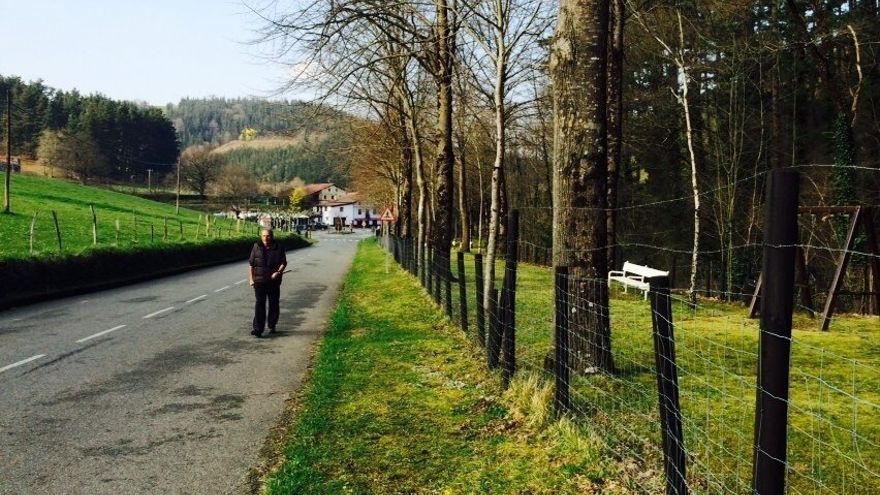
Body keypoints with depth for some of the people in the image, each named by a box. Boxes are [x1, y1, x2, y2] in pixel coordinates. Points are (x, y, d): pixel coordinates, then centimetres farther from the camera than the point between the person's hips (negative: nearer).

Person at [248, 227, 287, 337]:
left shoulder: (278, 248, 1)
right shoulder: (256, 247, 4)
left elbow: (283, 263, -1)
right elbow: (251, 264, 6)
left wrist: (278, 272, -19)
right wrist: (251, 279, 1)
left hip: (273, 281, 1)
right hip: (259, 281, -1)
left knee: (274, 303, 9)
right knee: (259, 303, -7)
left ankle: (272, 326, 25)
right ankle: (258, 329, -10)